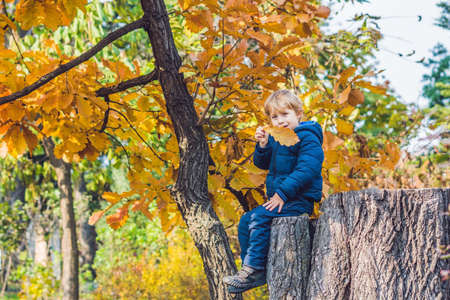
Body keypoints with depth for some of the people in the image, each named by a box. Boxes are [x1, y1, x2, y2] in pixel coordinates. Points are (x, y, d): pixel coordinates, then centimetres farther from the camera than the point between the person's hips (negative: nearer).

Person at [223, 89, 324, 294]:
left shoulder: (306, 137, -12)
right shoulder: (276, 138, 15)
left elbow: (307, 169, -22)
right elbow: (262, 163, 17)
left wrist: (283, 193, -25)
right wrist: (263, 145, -5)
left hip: (299, 201, -9)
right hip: (279, 199, 10)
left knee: (259, 217, -24)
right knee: (245, 221, 2)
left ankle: (253, 268, -23)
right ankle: (255, 271, 0)